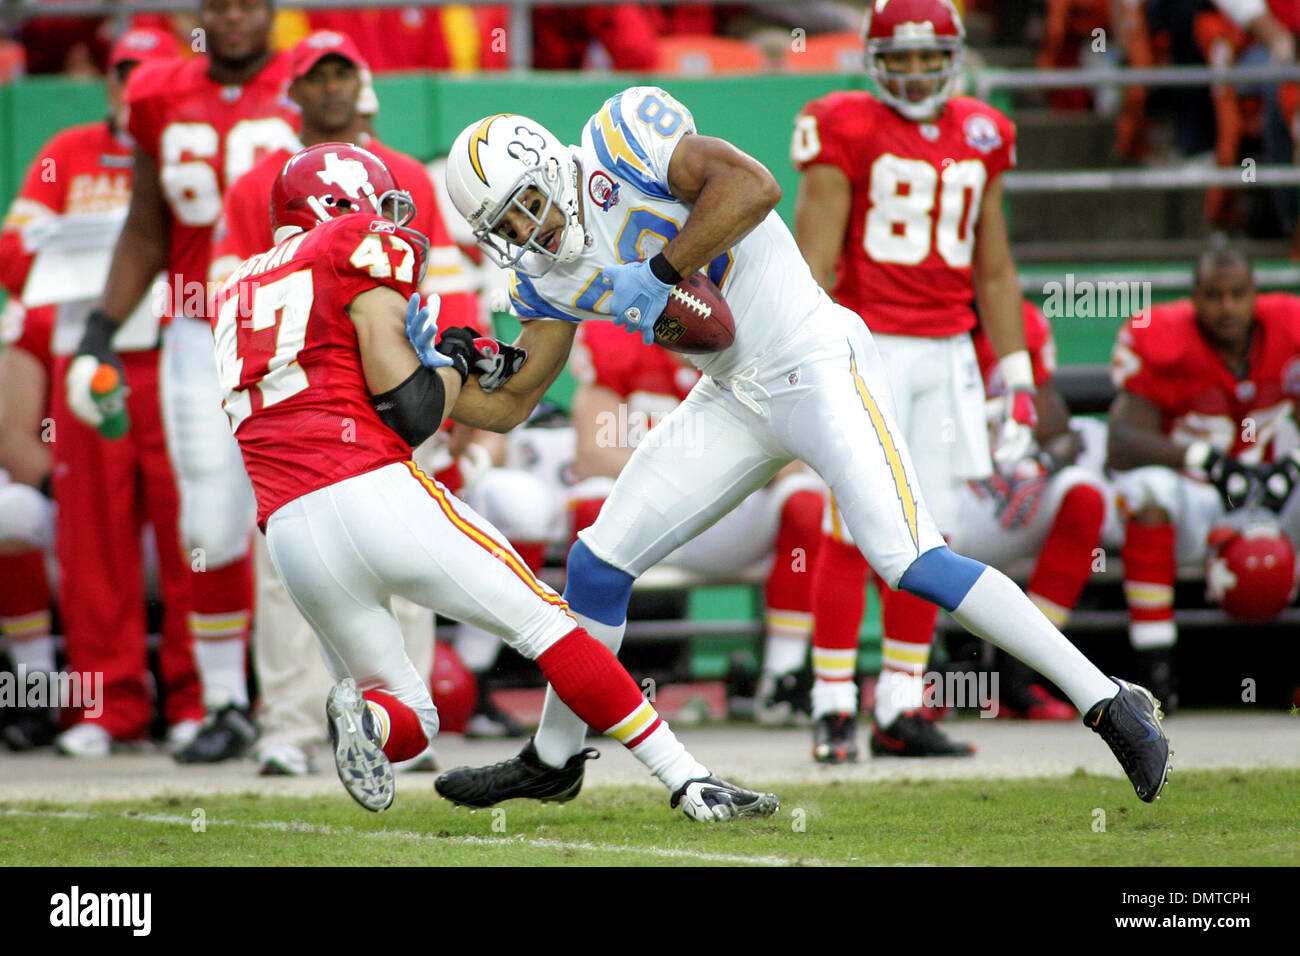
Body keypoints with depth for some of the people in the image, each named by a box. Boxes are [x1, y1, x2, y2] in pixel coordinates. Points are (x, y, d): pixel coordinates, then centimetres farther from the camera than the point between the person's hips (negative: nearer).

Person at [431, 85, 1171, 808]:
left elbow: (754, 185, -29)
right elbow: (511, 403, 13)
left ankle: (1111, 704, -15)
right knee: (600, 563, 6)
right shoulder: (548, 274, 8)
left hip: (816, 362, -8)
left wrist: (659, 275, -25)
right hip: (735, 401, 8)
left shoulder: (623, 134, -15)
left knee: (909, 564, -20)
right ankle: (553, 760, 26)